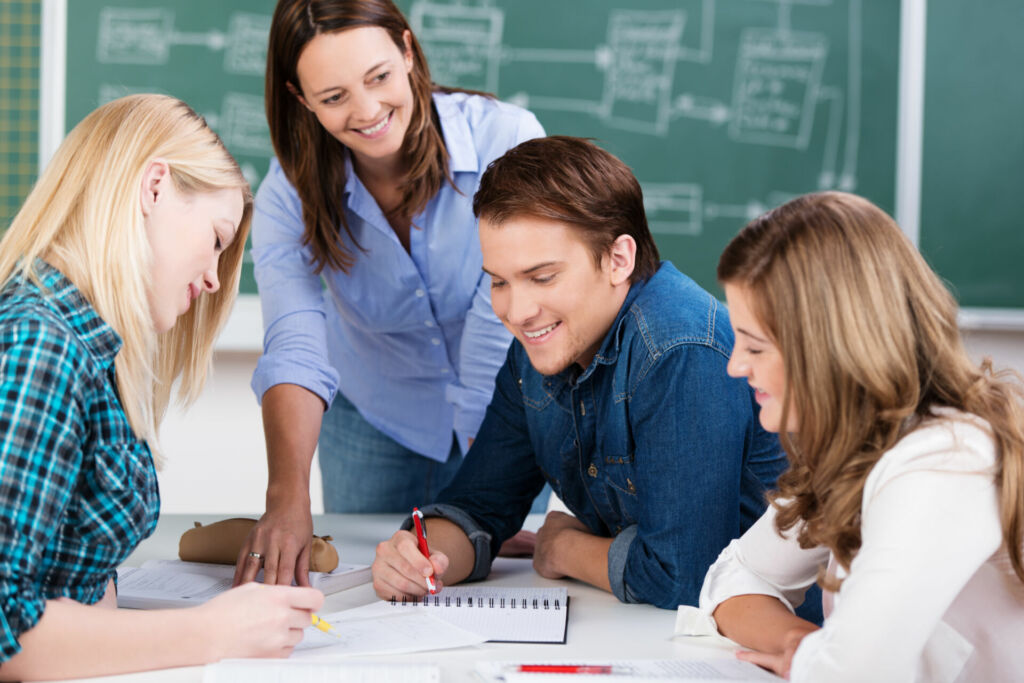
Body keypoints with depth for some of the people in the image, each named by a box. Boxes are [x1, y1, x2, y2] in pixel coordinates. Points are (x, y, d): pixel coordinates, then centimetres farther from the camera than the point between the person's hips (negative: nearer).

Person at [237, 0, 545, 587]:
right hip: (374, 428, 2)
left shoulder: (507, 141, -26)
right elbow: (295, 350, -31)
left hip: (504, 423, -1)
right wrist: (288, 499, -47)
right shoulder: (290, 193, -17)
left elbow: (503, 327, -28)